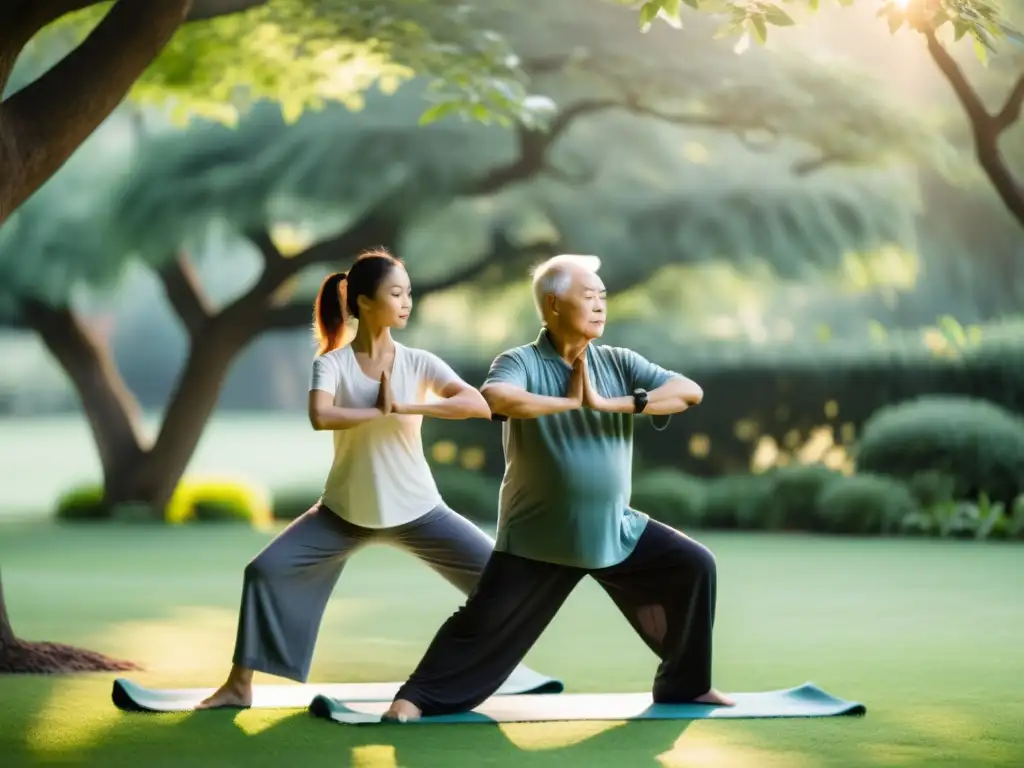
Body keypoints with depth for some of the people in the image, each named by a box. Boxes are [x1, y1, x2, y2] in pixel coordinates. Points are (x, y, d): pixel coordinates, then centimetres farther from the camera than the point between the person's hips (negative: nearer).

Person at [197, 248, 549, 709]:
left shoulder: (419, 363, -7)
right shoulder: (333, 363, -10)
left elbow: (479, 406, -22)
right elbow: (319, 417, -31)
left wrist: (404, 406, -26)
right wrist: (379, 411, -23)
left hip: (417, 511, 1)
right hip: (345, 512, -1)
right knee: (265, 569, -11)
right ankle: (239, 685, 0)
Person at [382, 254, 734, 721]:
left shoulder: (619, 363, -1)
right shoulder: (521, 362, -13)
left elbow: (691, 392, -12)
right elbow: (495, 397, -36)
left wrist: (609, 403, -21)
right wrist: (569, 402, -24)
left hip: (616, 531, 4)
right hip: (538, 536, -4)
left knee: (694, 566, -2)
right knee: (486, 622, -5)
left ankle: (685, 684, 14)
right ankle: (418, 696, 14)